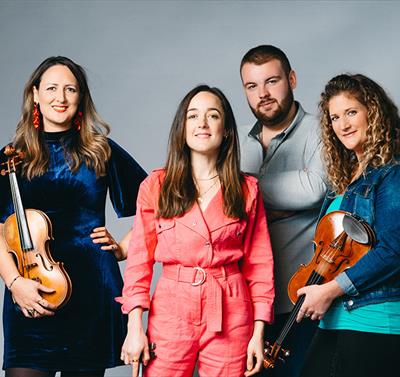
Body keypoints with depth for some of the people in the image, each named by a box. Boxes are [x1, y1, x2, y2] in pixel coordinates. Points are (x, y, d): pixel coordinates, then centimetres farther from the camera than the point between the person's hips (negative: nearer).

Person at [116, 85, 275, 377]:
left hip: (231, 317, 1)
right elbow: (139, 259, 2)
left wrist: (258, 332, 0)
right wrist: (135, 326, -6)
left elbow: (259, 264, 5)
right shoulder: (155, 186, 2)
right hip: (170, 312, 0)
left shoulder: (247, 190, 5)